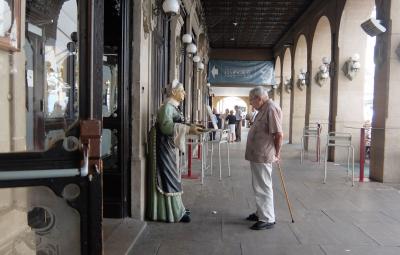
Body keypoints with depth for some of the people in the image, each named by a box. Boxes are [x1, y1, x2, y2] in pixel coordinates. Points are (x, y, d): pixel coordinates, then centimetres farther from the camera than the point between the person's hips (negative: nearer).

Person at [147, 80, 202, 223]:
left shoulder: (173, 106, 13)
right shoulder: (167, 106, -16)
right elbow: (166, 126, -28)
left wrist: (190, 127, 10)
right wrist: (188, 129, -30)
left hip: (170, 147, 10)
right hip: (164, 146, -10)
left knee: (172, 177, 13)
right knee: (168, 177, -4)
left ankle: (176, 208, 22)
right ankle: (174, 212, 3)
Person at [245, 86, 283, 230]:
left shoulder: (271, 109, -17)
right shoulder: (263, 109, 15)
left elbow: (279, 134, -21)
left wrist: (276, 154, -11)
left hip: (263, 156, -10)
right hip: (257, 155, 10)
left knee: (263, 187, -3)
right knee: (259, 186, 19)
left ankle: (268, 219, 6)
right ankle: (261, 213, 32)